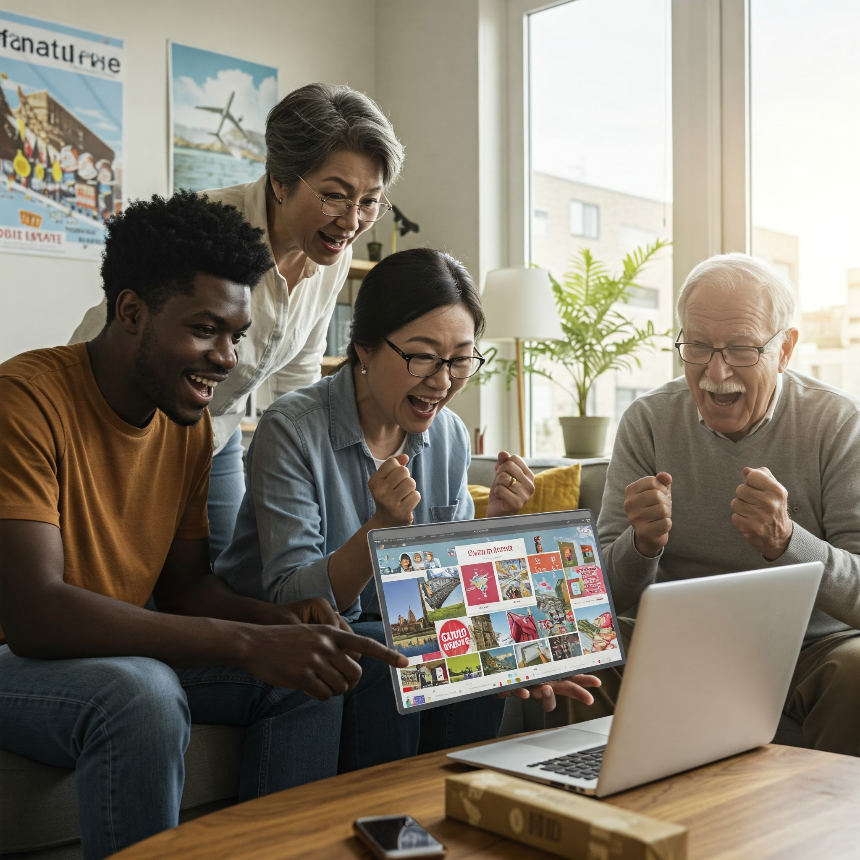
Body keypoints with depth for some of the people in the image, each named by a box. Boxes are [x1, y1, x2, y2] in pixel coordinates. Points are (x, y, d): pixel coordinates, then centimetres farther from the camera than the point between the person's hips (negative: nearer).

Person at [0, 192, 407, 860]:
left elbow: (184, 583, 9)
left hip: (123, 650, 8)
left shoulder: (190, 421, 2)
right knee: (141, 693, -35)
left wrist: (271, 618, -14)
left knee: (305, 677, -4)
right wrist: (249, 643, -36)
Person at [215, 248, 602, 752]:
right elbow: (289, 600, -22)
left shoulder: (450, 437, 1)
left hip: (395, 634, 5)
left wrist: (497, 518, -15)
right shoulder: (293, 430, -18)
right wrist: (384, 525, -36)